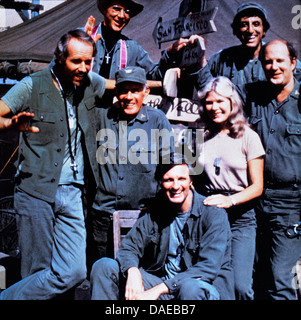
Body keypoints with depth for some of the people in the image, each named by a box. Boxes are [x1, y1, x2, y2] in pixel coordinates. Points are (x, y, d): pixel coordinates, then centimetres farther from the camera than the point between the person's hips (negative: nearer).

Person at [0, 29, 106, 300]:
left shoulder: (91, 83, 9)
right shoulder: (32, 86, -2)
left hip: (72, 194, 4)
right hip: (36, 191, -3)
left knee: (73, 273, -4)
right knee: (37, 273, -1)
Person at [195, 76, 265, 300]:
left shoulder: (248, 137, 0)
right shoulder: (202, 137, 10)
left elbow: (257, 187, -2)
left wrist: (230, 200, -17)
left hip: (239, 216, -3)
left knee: (240, 287, -9)